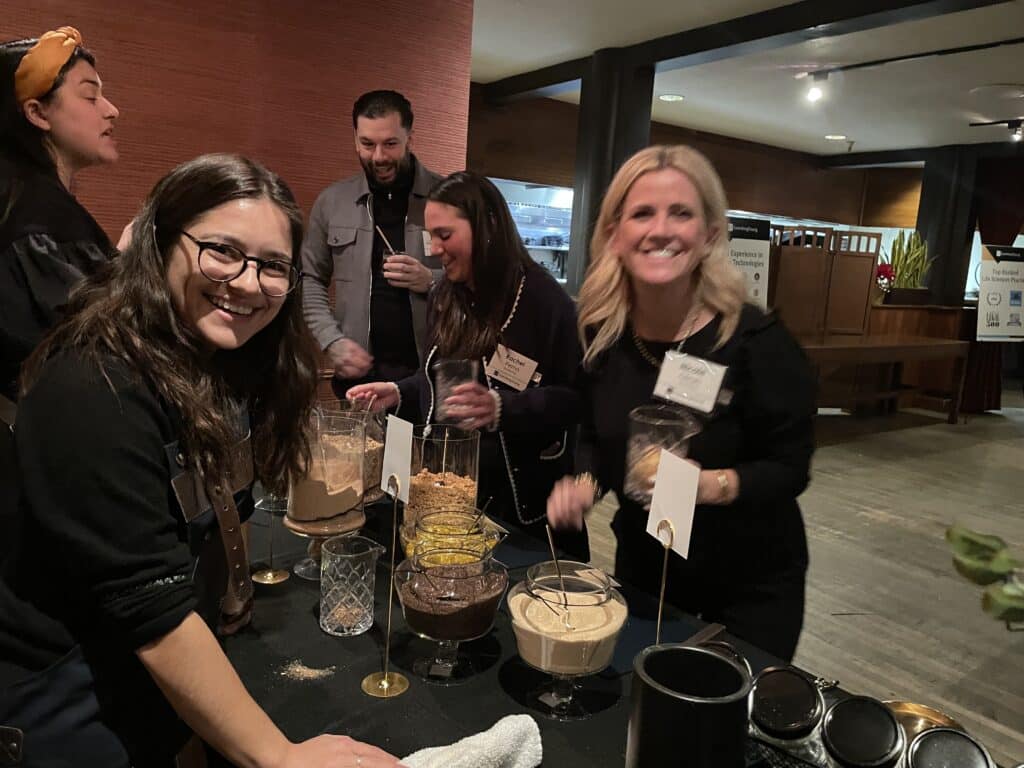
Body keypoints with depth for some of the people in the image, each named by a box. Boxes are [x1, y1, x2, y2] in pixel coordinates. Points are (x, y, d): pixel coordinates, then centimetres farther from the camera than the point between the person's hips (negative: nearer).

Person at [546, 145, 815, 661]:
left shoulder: (757, 341, -23)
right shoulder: (601, 334, -10)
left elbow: (790, 469, -17)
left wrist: (708, 484, -34)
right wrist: (583, 483, -16)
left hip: (751, 583, -3)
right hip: (642, 565, 4)